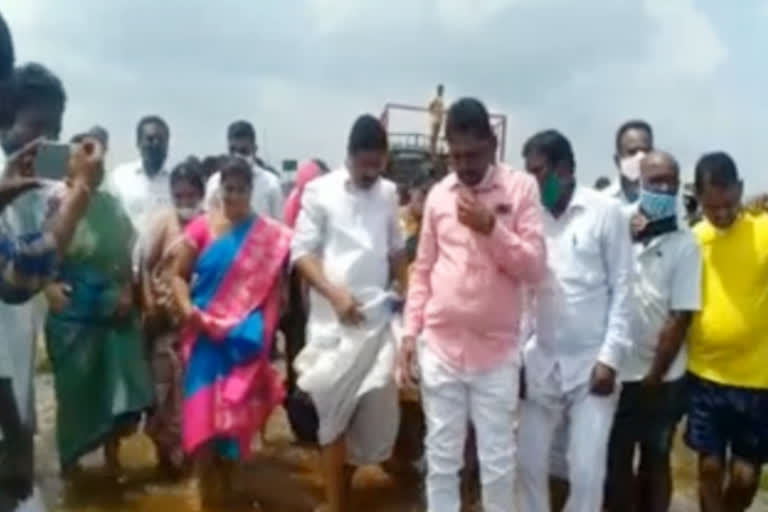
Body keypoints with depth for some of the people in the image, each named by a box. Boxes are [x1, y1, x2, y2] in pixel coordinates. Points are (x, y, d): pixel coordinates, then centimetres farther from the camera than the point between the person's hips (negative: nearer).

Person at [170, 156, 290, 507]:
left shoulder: (270, 235, -1)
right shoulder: (202, 227, 0)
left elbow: (274, 288, 1)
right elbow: (179, 274, 3)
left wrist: (263, 331, -8)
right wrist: (186, 307, -15)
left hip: (246, 339, 0)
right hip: (205, 335, 0)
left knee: (236, 414, 7)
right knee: (202, 412, -1)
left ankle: (226, 487, 28)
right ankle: (207, 492, 13)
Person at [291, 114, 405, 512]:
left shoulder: (389, 194, 8)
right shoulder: (320, 191, -3)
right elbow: (301, 252, -5)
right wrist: (334, 293, -16)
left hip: (379, 318, 4)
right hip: (334, 321, -3)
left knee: (376, 411, 7)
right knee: (335, 412, 3)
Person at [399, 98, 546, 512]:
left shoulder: (521, 188, -3)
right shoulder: (438, 194, 6)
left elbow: (534, 267, -8)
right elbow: (422, 270, 10)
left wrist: (490, 227, -20)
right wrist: (410, 332, 4)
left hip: (496, 351, -2)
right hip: (440, 348, 3)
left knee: (497, 461, 9)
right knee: (441, 457, 13)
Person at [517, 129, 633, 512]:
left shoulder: (606, 212, -4)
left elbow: (622, 289, -4)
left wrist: (610, 357, -10)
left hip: (591, 362, -3)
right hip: (541, 361, 3)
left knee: (586, 471, 1)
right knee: (530, 463, 10)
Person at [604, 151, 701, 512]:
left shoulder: (684, 244, -7)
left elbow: (680, 318, -8)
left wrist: (654, 377, -9)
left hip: (661, 379, -1)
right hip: (616, 372, 1)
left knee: (655, 463, 14)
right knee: (614, 463, 12)